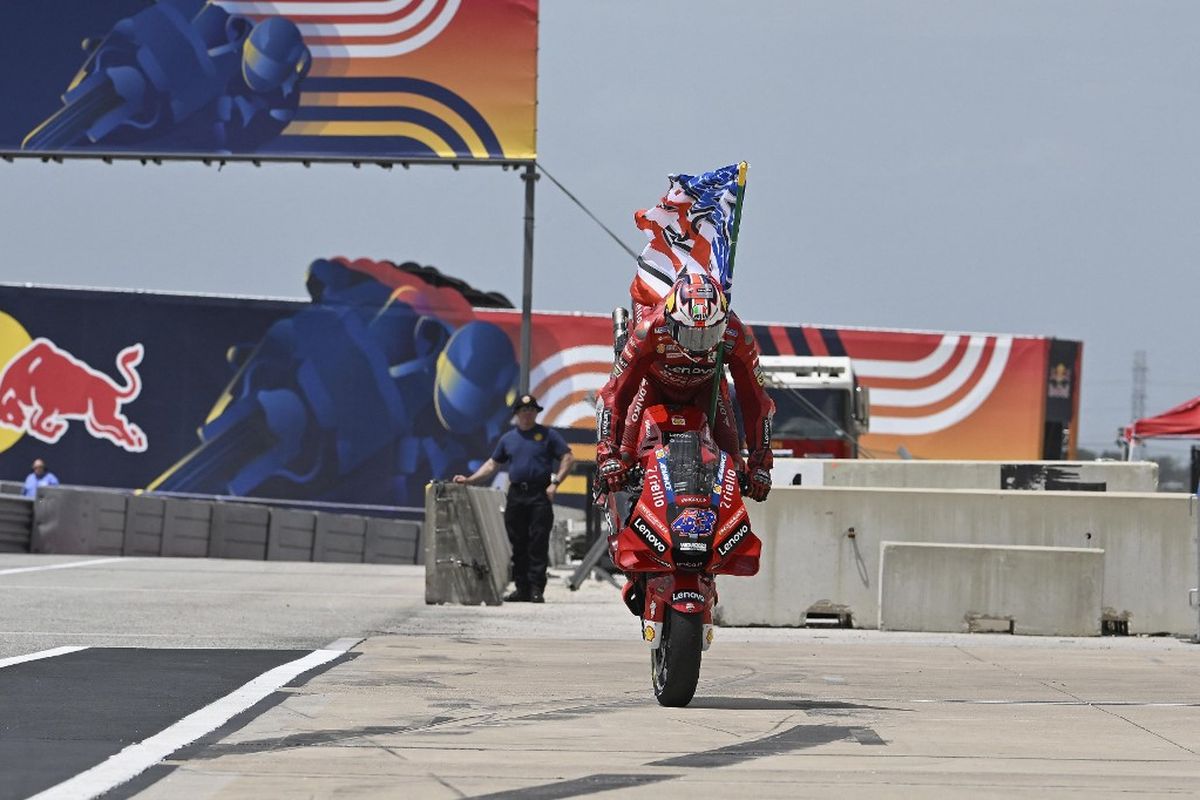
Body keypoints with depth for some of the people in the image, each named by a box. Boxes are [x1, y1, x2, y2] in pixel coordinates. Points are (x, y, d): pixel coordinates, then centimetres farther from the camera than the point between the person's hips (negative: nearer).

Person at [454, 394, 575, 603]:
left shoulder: (547, 435, 5)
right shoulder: (508, 439, 16)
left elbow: (568, 459, 2)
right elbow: (492, 464, 21)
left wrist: (555, 482, -9)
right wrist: (469, 479, 12)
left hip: (540, 495, -4)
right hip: (516, 495, 4)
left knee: (538, 543, -8)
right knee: (518, 545, 4)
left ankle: (537, 589, -9)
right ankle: (522, 588, 9)